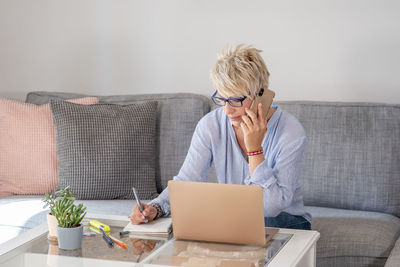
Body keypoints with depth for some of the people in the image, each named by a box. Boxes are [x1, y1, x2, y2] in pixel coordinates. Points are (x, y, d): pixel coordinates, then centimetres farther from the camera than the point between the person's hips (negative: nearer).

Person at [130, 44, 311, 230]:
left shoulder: (291, 133, -19)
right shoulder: (211, 125, -9)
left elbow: (272, 207, -24)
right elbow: (186, 180, -9)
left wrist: (255, 149, -29)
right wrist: (155, 208, -29)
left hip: (287, 221, -1)